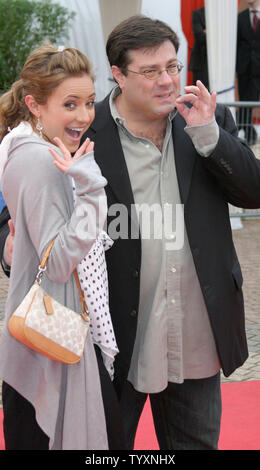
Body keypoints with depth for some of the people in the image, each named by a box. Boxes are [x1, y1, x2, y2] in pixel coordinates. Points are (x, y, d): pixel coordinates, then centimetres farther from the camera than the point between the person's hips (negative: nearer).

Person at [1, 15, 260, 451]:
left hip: (197, 331, 4)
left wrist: (207, 133, -15)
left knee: (197, 440, 22)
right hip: (117, 334, -3)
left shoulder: (210, 120, 1)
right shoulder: (85, 132, -10)